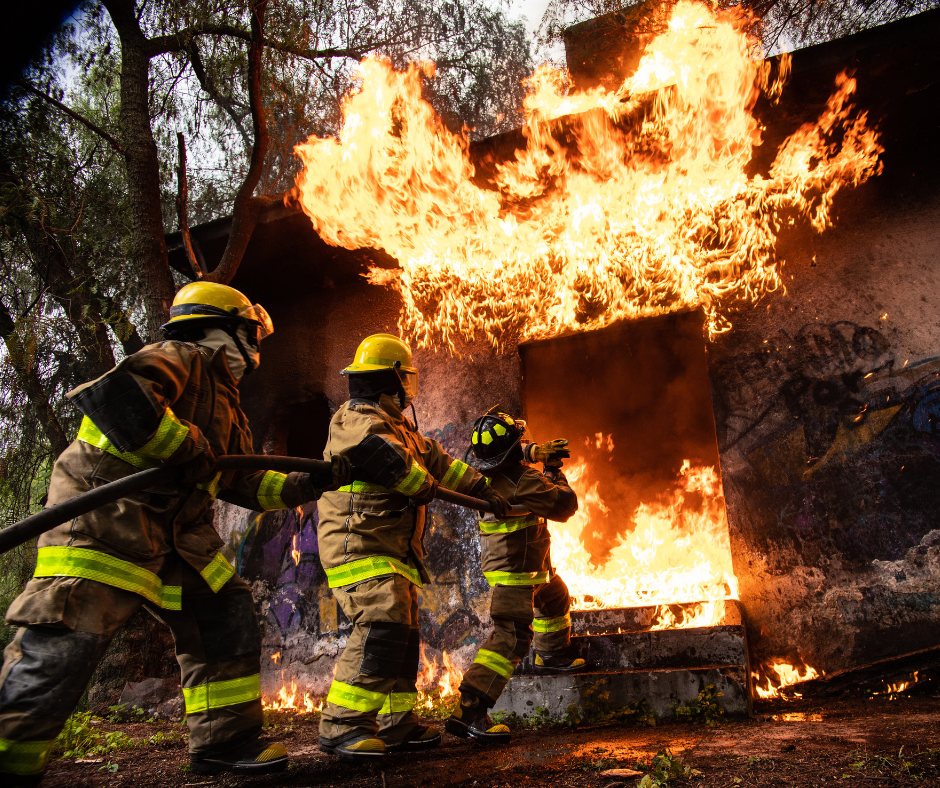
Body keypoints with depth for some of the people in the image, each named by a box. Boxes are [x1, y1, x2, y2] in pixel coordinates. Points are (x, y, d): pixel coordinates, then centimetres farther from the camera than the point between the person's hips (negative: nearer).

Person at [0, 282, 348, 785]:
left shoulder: (223, 402, 23)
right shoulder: (183, 358, -7)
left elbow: (245, 484, 25)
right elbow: (112, 393, -28)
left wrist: (314, 483, 18)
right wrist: (186, 448, -21)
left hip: (176, 532, 10)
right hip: (107, 515, -10)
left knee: (225, 615, 7)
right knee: (69, 640, -11)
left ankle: (224, 741, 17)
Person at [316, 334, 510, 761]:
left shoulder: (398, 427, 22)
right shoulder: (355, 421, -10)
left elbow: (438, 460, 26)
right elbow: (394, 464, -27)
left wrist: (482, 489, 25)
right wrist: (426, 486, -12)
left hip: (392, 550, 10)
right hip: (359, 544, -10)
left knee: (403, 633, 11)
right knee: (382, 626, -22)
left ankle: (397, 723, 20)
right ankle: (341, 726, -18)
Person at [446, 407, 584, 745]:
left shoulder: (488, 474, -1)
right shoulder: (523, 482, -28)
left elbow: (512, 458, 25)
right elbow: (564, 506, -16)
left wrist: (537, 452, 18)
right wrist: (554, 474, -2)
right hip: (514, 570, -10)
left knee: (555, 598, 33)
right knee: (511, 637, -15)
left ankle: (552, 655, 56)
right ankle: (468, 711, -21)